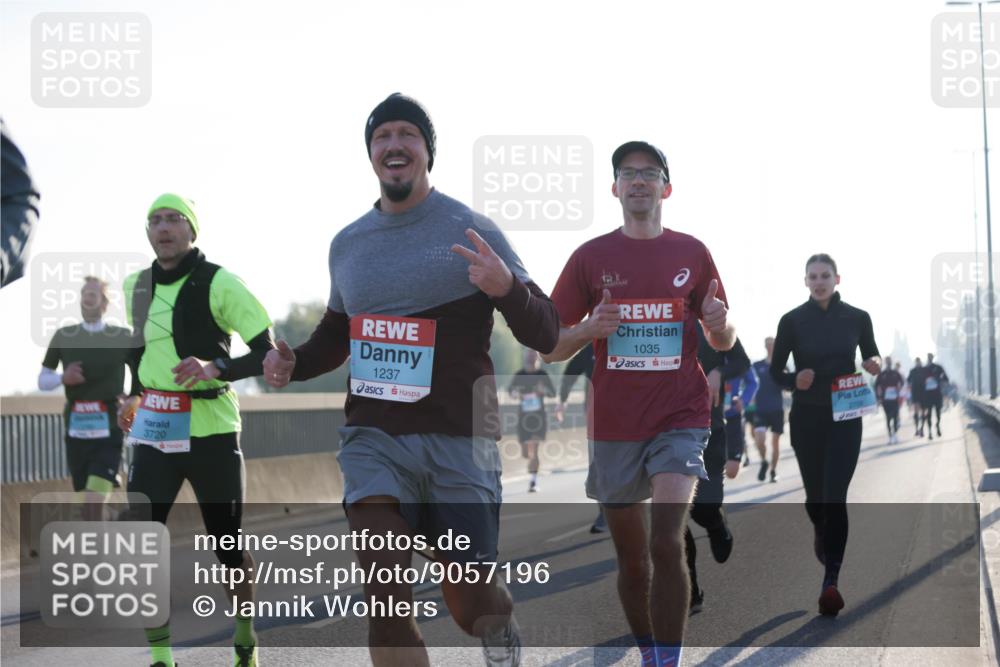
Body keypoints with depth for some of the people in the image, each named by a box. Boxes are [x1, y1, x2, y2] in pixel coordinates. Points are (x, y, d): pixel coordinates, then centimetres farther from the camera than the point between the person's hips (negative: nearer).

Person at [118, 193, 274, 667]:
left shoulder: (219, 284, -10)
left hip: (211, 432, -4)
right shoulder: (136, 286, 8)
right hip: (153, 433, 4)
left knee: (228, 546, 5)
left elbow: (267, 354, -11)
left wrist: (216, 368, -26)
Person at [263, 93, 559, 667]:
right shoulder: (348, 243, 11)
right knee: (385, 599, -14)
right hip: (373, 437, 3)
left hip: (458, 440, -3)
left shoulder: (471, 231, -3)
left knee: (469, 603, 5)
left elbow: (546, 335, -4)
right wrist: (294, 364, 7)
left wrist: (507, 288, -25)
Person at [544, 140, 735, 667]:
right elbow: (549, 349, 5)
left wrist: (719, 324, -11)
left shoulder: (691, 253, 5)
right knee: (632, 559, 10)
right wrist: (588, 329, -15)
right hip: (614, 427, 1)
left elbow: (724, 344, 12)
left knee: (667, 544, -18)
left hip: (680, 420, -1)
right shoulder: (590, 257, 3)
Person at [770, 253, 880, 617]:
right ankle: (820, 531, 51)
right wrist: (794, 380, -19)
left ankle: (831, 582, -14)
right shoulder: (792, 320, -4)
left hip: (845, 418, -1)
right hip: (806, 418, 1)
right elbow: (775, 370, 2)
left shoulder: (857, 318, -2)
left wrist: (874, 365, -11)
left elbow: (871, 356, 12)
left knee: (836, 496, -11)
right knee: (815, 490, 14)